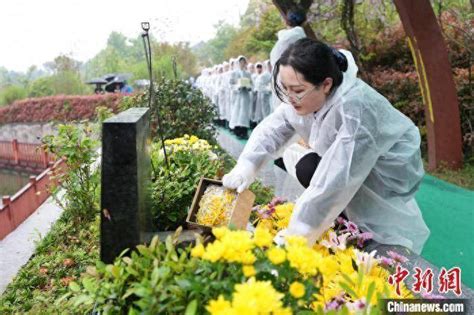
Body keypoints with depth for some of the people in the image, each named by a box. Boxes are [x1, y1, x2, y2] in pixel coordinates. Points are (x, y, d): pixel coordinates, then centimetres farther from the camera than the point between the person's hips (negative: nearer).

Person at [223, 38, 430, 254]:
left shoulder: (355, 110, -38)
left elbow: (339, 179, -41)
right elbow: (272, 128, -10)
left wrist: (300, 231, -41)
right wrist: (246, 167, -26)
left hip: (389, 173, -7)